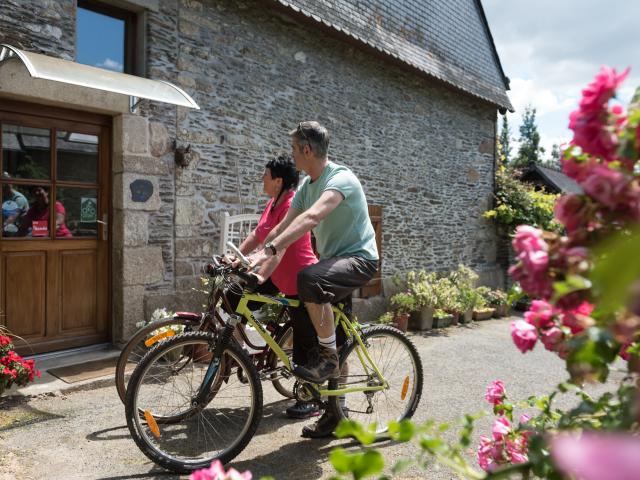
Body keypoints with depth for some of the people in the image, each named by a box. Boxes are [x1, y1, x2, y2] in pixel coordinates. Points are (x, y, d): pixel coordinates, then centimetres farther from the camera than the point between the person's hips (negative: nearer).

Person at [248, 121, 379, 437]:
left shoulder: (341, 178, -18)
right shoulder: (307, 185, 9)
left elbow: (312, 217, -36)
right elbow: (283, 228, 4)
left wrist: (269, 251, -45)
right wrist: (253, 261, -6)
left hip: (359, 259, -8)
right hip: (333, 260, 8)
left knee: (309, 278, -38)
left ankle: (327, 356, -18)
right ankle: (334, 415, 26)